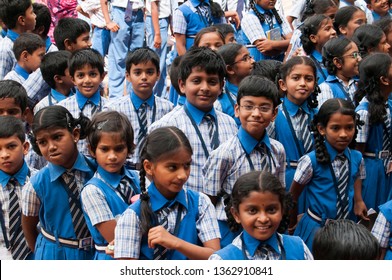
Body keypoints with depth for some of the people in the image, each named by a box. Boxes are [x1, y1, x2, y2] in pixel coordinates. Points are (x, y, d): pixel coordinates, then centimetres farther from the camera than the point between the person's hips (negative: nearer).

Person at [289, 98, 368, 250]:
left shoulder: (357, 158, -5)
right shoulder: (311, 161, -18)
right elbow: (292, 197, -6)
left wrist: (358, 202, -7)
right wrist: (292, 226, 6)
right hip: (316, 228, -4)